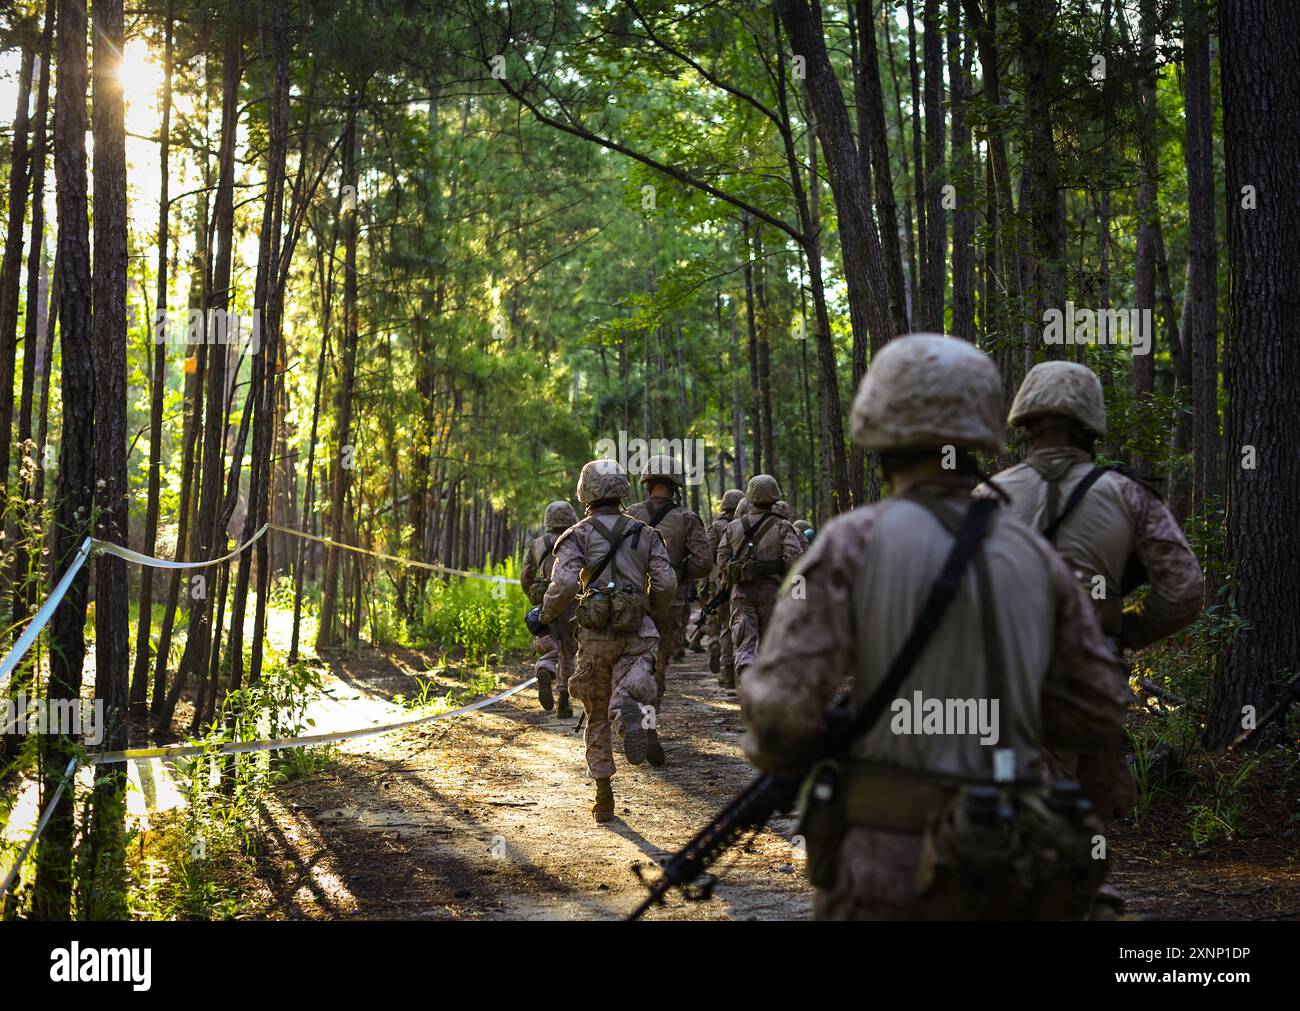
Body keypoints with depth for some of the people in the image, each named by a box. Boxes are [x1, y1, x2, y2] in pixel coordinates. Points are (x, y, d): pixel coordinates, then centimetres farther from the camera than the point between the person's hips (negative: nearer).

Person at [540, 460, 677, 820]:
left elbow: (564, 584, -15)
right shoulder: (645, 534, 8)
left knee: (597, 715, 14)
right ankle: (632, 715, -47)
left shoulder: (578, 535, 0)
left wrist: (545, 615, 1)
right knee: (623, 701, -8)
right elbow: (666, 584, -1)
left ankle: (603, 796, 18)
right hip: (636, 634, 1)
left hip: (595, 635, 0)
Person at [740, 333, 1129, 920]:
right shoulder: (1036, 555, 6)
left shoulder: (855, 543, -9)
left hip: (888, 856, -5)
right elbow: (1096, 713, 9)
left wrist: (780, 759, 6)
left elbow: (782, 700, -16)